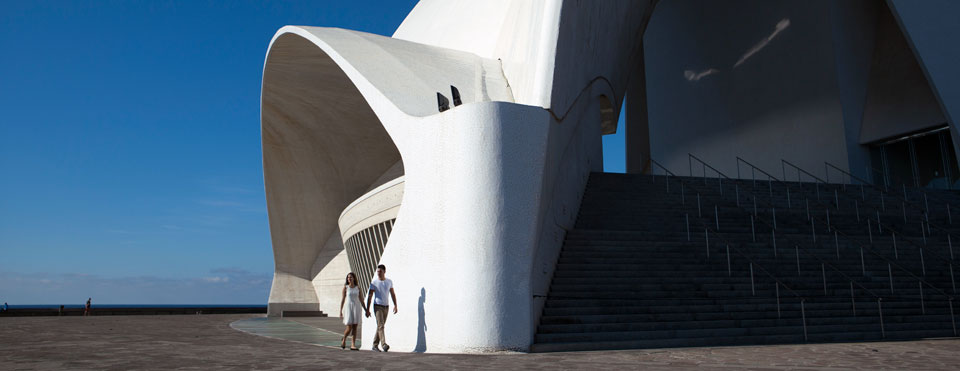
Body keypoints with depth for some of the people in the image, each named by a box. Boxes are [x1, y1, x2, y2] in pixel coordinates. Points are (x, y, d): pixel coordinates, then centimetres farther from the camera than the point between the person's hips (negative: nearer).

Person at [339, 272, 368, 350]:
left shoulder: (358, 288, 5)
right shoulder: (345, 287, 0)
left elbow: (361, 300, 8)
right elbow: (343, 299, 0)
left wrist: (366, 310, 6)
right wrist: (340, 311, -3)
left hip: (357, 307, 2)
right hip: (348, 308, -2)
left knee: (355, 327, 0)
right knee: (349, 328, -5)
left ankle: (353, 345, 3)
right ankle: (343, 340, 23)